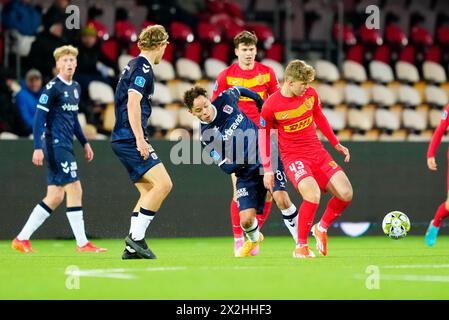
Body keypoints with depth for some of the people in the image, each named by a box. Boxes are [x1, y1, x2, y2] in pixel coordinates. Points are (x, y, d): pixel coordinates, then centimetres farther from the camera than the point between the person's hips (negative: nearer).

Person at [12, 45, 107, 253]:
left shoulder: (75, 87, 15)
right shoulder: (52, 88, -10)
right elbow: (39, 117, -14)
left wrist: (84, 143, 22)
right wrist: (38, 148, -20)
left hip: (66, 146, 9)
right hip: (55, 145, -9)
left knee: (55, 197, 7)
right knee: (75, 190, -10)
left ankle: (22, 239, 12)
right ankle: (82, 243, -5)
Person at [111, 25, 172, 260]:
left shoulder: (135, 65, 19)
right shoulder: (143, 68, -11)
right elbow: (133, 103, -21)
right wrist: (140, 138, -24)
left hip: (124, 139, 10)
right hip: (130, 138, -10)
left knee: (149, 191, 10)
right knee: (163, 184, -16)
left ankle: (132, 248, 7)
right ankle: (136, 236, -15)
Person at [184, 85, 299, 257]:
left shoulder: (225, 100, -6)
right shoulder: (204, 135, -10)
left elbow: (239, 90, 19)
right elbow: (226, 167, -10)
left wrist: (262, 103, 27)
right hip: (245, 172, 0)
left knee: (281, 198, -22)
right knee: (246, 220, -9)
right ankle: (253, 240, 30)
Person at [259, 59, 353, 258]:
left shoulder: (310, 94, 0)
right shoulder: (271, 106, -14)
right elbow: (263, 136, -1)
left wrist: (336, 144, 19)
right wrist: (267, 169, -3)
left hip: (318, 153, 6)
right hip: (293, 157, -5)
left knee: (346, 193, -8)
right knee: (313, 194, -30)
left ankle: (322, 228, 19)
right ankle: (300, 247, -14)